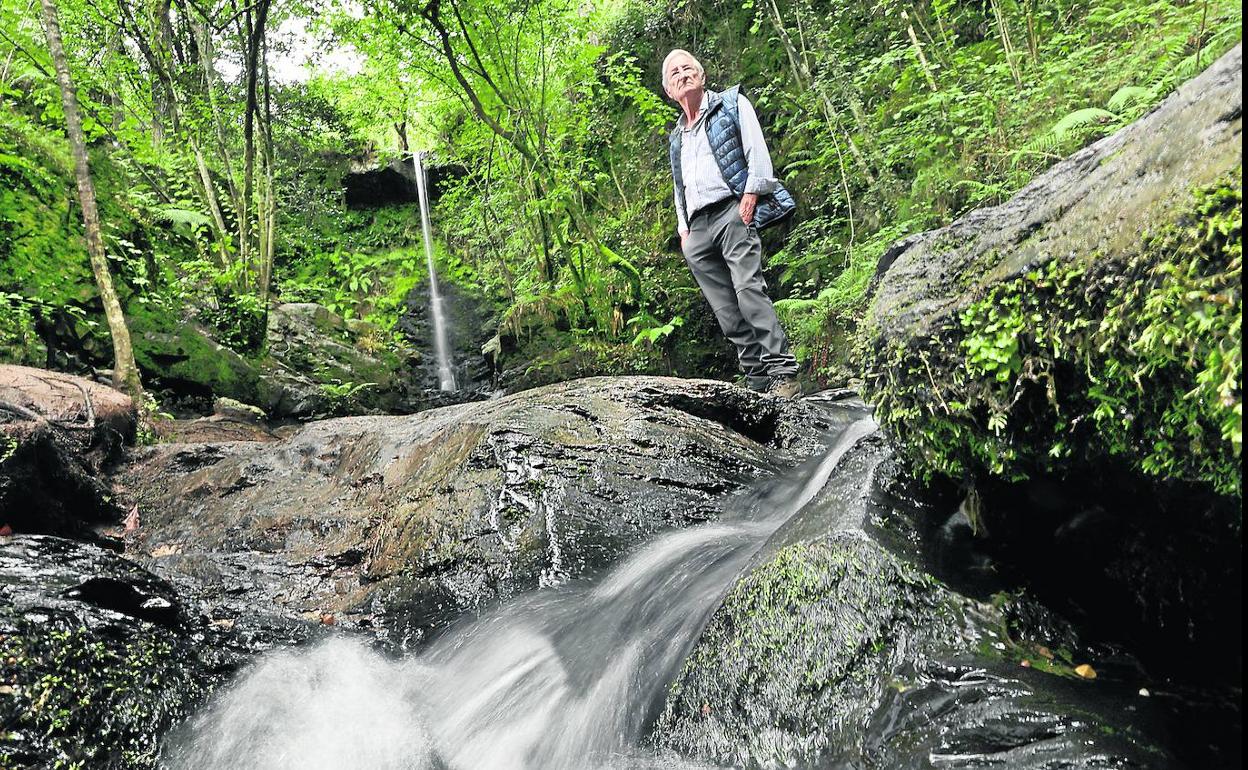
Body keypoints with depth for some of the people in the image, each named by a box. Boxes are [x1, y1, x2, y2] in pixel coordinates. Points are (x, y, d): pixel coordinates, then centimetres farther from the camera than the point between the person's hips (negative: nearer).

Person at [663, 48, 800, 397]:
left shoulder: (731, 104, 14)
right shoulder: (676, 136, 28)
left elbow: (757, 150, 0)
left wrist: (751, 195, -13)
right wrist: (683, 229, 16)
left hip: (730, 211, -5)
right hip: (697, 227, 6)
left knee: (749, 288, -22)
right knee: (726, 311, -3)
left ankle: (782, 372, -23)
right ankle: (756, 378, -1)